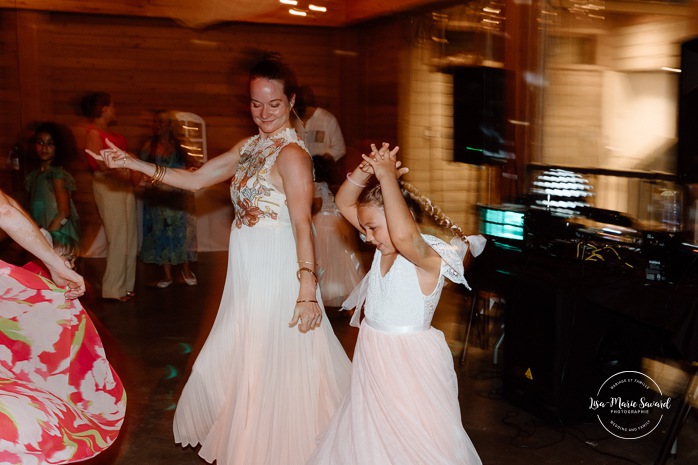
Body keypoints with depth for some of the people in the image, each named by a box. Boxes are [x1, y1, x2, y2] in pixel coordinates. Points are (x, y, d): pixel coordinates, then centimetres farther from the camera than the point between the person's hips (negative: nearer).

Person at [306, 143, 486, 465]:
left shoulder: (429, 258, -19)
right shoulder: (384, 247, 3)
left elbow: (404, 236, -42)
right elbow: (344, 202, 6)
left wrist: (388, 177, -32)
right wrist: (365, 171, -13)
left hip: (410, 363, -8)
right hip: (373, 359, 8)